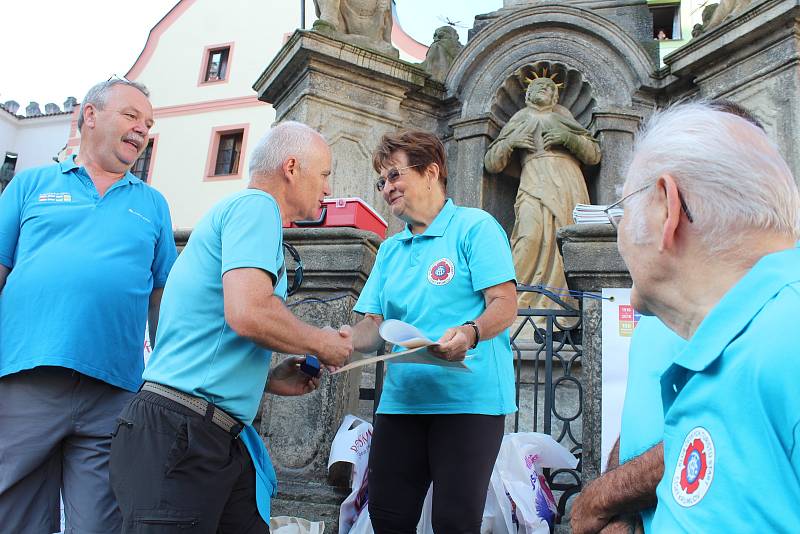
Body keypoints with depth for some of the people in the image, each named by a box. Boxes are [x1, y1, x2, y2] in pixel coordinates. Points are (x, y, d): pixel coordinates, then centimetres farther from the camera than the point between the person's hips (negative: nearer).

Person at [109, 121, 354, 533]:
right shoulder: (256, 205, -8)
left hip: (221, 438, 10)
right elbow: (248, 313, -25)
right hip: (179, 432, -10)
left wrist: (270, 380, 15)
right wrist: (321, 343, -8)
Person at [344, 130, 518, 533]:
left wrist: (470, 332, -29)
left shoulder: (474, 226, 0)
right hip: (401, 398, 6)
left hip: (468, 397, -6)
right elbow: (375, 325, 13)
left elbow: (505, 304, -9)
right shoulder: (390, 250, 18)